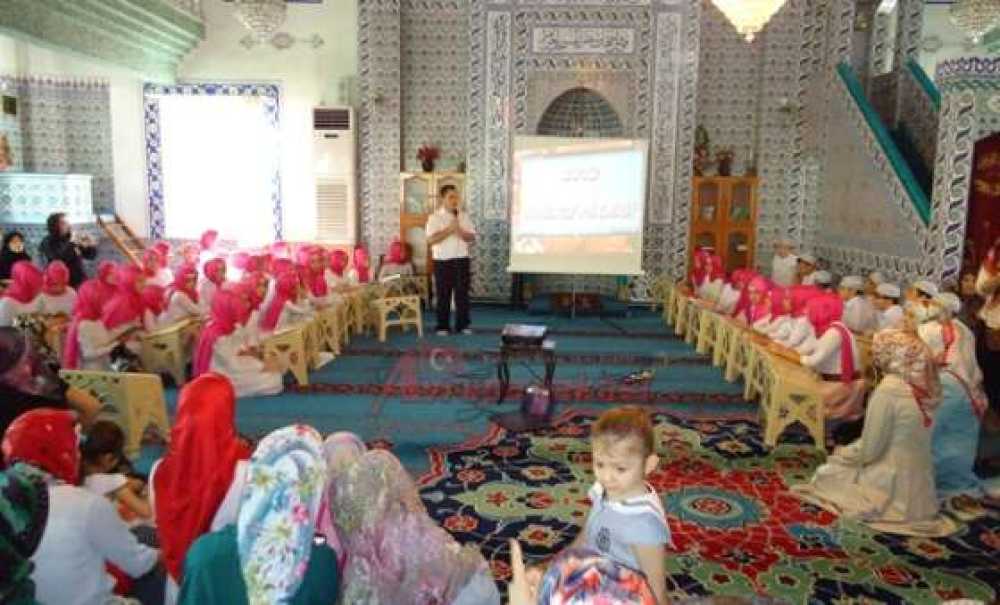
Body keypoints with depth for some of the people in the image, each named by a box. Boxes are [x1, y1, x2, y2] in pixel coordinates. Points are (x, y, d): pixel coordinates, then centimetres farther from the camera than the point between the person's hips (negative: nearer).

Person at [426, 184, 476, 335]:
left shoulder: (464, 216, 9)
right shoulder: (435, 217, -3)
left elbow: (472, 237, 5)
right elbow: (431, 240, -13)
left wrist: (460, 231, -13)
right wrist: (449, 229, -17)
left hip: (462, 260, 3)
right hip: (442, 261, -3)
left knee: (462, 293, 5)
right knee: (443, 294, 2)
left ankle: (463, 324, 14)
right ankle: (443, 326, 10)